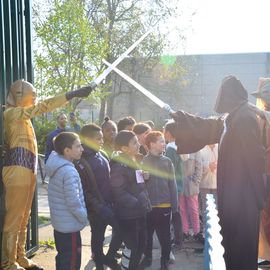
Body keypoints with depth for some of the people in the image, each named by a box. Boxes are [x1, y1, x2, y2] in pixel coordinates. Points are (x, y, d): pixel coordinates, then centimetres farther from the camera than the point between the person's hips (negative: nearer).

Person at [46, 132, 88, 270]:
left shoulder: (56, 165, 3)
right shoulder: (69, 171, -26)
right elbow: (74, 203, -26)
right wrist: (85, 217, -9)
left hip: (59, 222, 9)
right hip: (70, 225, -9)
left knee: (62, 258, 22)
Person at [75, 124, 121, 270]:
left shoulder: (101, 155, 4)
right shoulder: (81, 162, -17)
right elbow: (84, 191, -19)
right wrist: (99, 207, -20)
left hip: (109, 204, 6)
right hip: (96, 208, -6)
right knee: (98, 237, 8)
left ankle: (109, 257, 25)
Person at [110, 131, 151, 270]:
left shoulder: (135, 161, 12)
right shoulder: (118, 165, -17)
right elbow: (119, 192, -23)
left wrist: (146, 203, 13)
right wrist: (137, 203, -24)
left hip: (140, 211, 8)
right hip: (128, 214, -8)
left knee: (141, 244, 16)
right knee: (133, 247, 0)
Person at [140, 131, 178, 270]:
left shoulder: (167, 161, 0)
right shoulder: (142, 161, -4)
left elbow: (172, 184, 1)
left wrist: (174, 205, -1)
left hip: (164, 205, 1)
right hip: (147, 206, 0)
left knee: (164, 235, 9)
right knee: (147, 234, 14)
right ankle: (147, 257, 33)